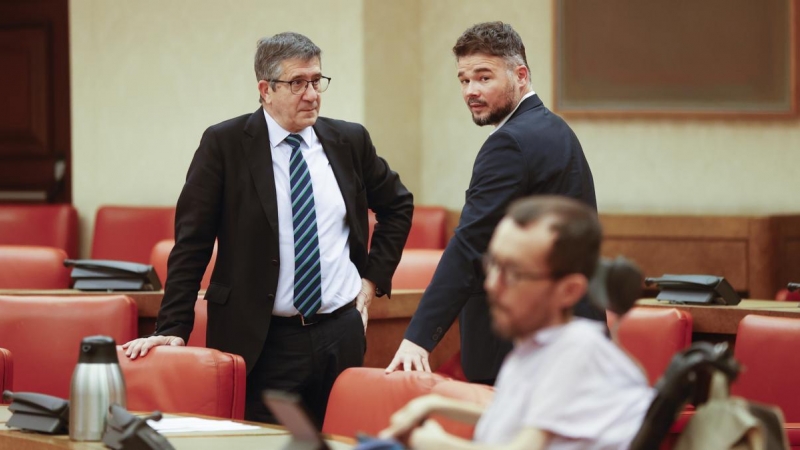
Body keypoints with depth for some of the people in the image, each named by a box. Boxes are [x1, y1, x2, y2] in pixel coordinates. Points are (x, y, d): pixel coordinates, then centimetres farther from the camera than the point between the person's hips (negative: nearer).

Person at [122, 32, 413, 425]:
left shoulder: (350, 141, 6)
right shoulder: (224, 144, -4)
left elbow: (398, 205, 22)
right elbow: (191, 242, -4)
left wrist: (373, 278, 12)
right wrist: (173, 330, -10)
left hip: (342, 333, 4)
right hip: (265, 343, -3)